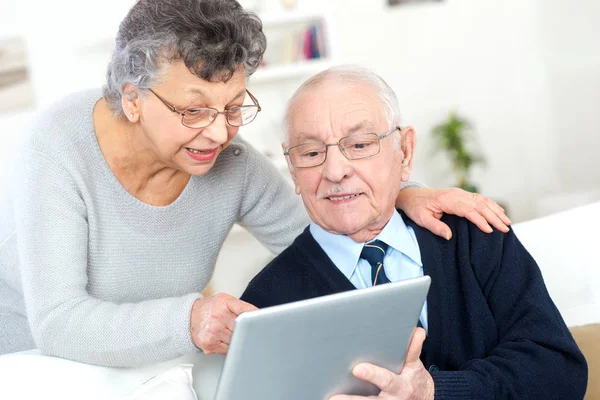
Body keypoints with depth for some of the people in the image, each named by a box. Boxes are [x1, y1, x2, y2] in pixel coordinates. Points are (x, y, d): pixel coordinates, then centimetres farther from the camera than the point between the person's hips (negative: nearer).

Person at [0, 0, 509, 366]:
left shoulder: (232, 163, -13)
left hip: (143, 373, 4)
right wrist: (186, 321, -46)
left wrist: (400, 198, -18)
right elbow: (56, 323, -32)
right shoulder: (64, 147, -25)